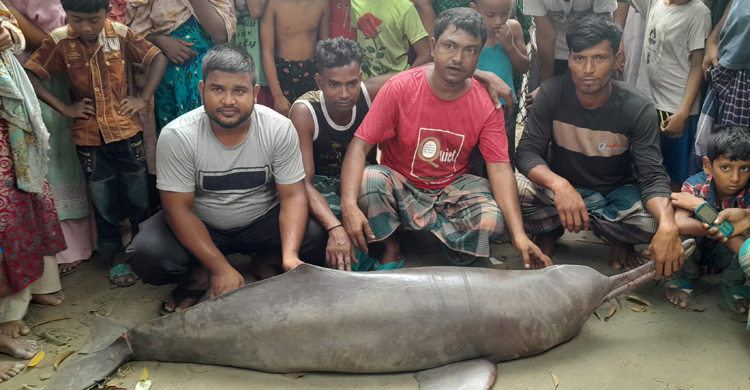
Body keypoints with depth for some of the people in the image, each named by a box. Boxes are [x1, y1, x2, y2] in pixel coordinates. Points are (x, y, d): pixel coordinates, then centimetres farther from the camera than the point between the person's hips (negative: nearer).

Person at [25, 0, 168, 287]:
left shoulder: (120, 34, -6)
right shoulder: (59, 41, -6)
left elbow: (158, 58, -2)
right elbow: (29, 75, -3)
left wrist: (144, 98, -8)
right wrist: (63, 108, -9)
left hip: (127, 132, 0)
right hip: (89, 137, 0)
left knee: (138, 196, 9)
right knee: (103, 201, 9)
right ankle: (116, 257, 26)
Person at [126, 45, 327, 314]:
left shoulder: (279, 129, -16)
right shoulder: (176, 137, -20)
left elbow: (293, 196, -15)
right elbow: (178, 209, -18)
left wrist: (289, 256, -31)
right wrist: (221, 269, -24)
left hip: (262, 221, 1)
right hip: (200, 227, 0)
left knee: (315, 240, -25)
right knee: (147, 255, -27)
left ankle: (266, 265, 7)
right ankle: (200, 276, 5)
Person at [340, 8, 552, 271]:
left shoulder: (487, 105, -10)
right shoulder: (400, 88, -16)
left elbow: (500, 169, -15)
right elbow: (360, 145, -20)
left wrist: (519, 235, -28)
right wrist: (349, 205, -38)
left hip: (454, 186, 1)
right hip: (401, 184, 0)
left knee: (494, 220, -29)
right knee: (367, 181, -33)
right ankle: (391, 247, -5)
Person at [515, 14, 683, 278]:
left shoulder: (638, 109, -17)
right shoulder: (552, 93, -15)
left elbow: (653, 176, -22)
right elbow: (527, 152, -20)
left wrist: (667, 226, -44)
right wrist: (558, 185, -43)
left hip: (616, 192, 0)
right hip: (562, 186, 0)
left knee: (655, 221, -32)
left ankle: (619, 240, 5)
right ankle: (550, 230, 2)